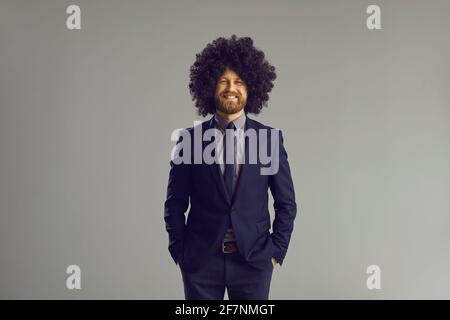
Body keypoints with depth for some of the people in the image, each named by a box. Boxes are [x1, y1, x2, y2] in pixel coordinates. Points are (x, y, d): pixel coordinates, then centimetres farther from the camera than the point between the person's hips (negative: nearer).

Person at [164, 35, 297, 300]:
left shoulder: (270, 138, -1)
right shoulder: (190, 139, -2)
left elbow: (286, 203, 4)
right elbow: (175, 204, 3)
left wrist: (277, 251, 0)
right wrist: (179, 252, 1)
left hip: (254, 260, 1)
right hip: (201, 261, 0)